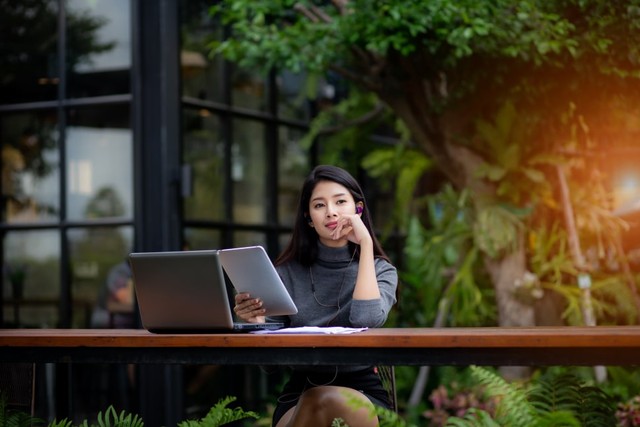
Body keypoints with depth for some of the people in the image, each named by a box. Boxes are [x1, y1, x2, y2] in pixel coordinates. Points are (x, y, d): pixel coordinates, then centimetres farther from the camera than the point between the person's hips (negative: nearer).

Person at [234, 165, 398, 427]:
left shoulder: (380, 270, 5)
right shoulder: (286, 273, 7)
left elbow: (366, 320, -19)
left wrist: (365, 244, -11)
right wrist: (258, 323, -19)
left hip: (362, 394, -1)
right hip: (299, 397, 1)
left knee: (335, 402, -35)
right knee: (317, 401, -35)